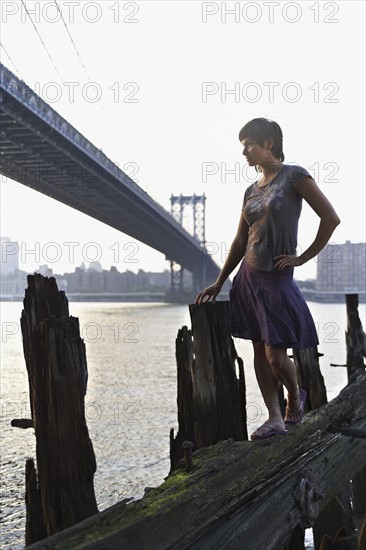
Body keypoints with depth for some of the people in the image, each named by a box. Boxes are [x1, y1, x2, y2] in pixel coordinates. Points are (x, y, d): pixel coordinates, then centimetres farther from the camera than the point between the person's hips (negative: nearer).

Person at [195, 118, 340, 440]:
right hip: (249, 276, 7)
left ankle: (295, 395, 24)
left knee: (276, 356, -7)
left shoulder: (294, 176, -7)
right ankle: (275, 419, 14)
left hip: (277, 279, -7)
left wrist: (303, 258, -8)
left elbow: (331, 219, -11)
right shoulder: (252, 190, 11)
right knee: (260, 351, 6)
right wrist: (218, 284, 15)